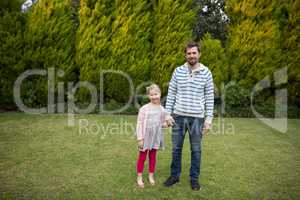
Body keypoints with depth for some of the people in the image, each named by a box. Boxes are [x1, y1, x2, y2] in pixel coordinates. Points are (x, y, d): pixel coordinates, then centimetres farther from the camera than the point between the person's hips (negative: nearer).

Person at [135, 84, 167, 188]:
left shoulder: (162, 109, 1)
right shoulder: (144, 108, -12)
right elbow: (139, 124, -11)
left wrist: (167, 124, -11)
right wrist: (140, 138, -14)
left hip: (156, 137, 3)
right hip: (145, 137, -3)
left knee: (153, 156, 14)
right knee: (142, 157, 8)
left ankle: (151, 176, 30)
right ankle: (139, 177, 22)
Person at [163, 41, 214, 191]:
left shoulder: (206, 73, -2)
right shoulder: (178, 71, 1)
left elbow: (209, 98, 0)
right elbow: (171, 94, 3)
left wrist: (209, 119, -4)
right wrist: (168, 114, -3)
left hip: (197, 117, -1)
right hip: (179, 116, 2)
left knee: (196, 150, 10)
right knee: (176, 148, 12)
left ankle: (194, 178, 27)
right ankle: (175, 175, 29)